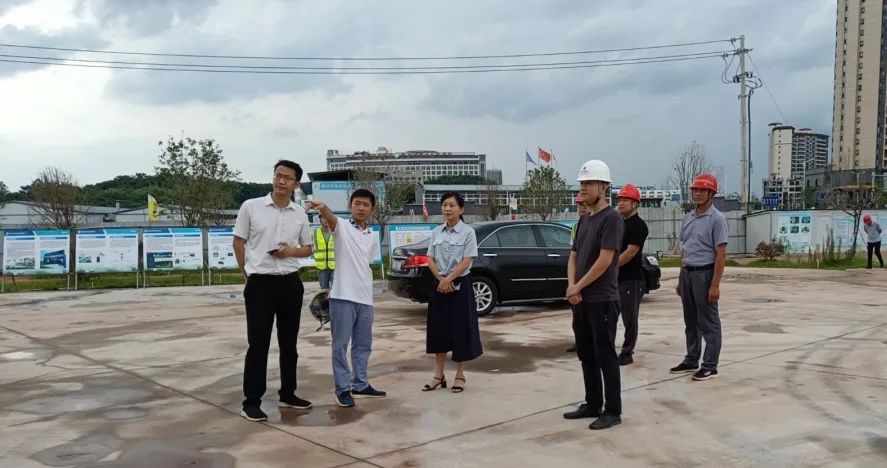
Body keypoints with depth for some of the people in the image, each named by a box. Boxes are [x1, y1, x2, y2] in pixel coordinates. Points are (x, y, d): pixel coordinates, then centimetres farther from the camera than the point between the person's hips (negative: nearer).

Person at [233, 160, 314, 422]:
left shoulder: (300, 214, 6)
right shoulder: (251, 206, -4)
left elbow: (308, 248, 15)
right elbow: (238, 242, 4)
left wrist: (292, 251, -7)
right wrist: (247, 274, 3)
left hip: (291, 283, 4)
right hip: (260, 283, -4)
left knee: (289, 343, 12)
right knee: (258, 344, -3)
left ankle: (287, 395, 25)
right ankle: (251, 402, 5)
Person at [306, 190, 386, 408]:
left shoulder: (372, 237, 13)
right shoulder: (341, 226, -4)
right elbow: (330, 217, -27)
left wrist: (366, 289, 16)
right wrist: (323, 207, -50)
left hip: (365, 298, 6)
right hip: (343, 296, -6)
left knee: (363, 344, 14)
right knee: (340, 344, 1)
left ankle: (360, 385, 26)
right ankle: (343, 389, 8)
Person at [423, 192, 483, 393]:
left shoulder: (468, 232, -6)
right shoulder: (436, 232, 7)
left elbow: (467, 261, -12)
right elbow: (430, 259, 4)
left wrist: (449, 279, -18)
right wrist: (441, 279, -11)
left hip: (460, 285, -4)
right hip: (440, 285, 4)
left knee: (461, 331, 1)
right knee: (439, 329, 7)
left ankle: (460, 375, 13)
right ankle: (439, 375, 16)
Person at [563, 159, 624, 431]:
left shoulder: (611, 219, -12)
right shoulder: (584, 220, 15)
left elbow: (605, 260, -19)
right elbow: (573, 256, 14)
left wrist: (578, 286, -12)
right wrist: (571, 287, -4)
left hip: (602, 300, -8)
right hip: (581, 300, 8)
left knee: (605, 355, -3)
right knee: (586, 355, 14)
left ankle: (613, 411, 6)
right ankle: (592, 405, 24)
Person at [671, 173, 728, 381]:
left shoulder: (716, 219, -9)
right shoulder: (688, 218, 12)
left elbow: (721, 254, -13)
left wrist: (715, 285, -18)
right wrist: (680, 279, 16)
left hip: (704, 273, -7)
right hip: (687, 272, 7)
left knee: (708, 322, 0)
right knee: (690, 321, 14)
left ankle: (710, 366, 6)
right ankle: (691, 360, 25)